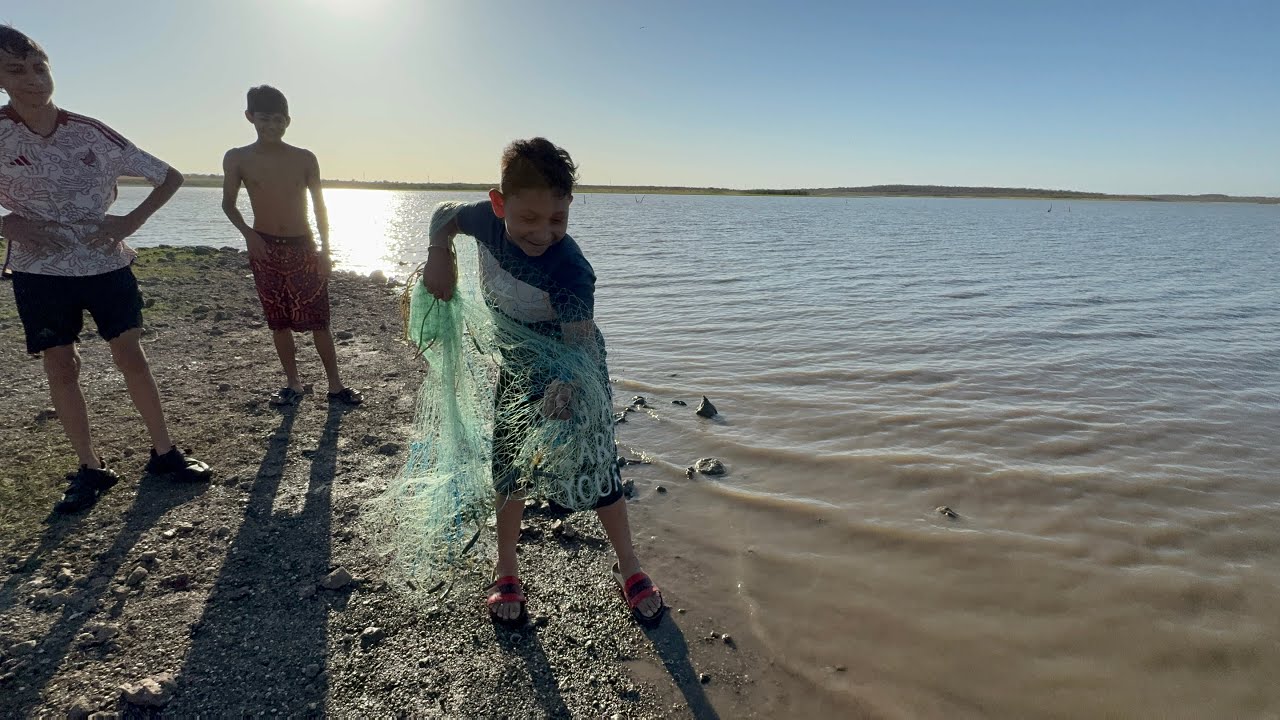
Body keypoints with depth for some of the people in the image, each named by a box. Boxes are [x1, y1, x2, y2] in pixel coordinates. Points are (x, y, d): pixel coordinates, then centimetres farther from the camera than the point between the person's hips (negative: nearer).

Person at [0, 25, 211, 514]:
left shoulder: (91, 134, -3)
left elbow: (170, 177, 3)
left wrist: (133, 221, -7)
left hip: (106, 264, 0)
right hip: (40, 271, 0)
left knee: (131, 357, 2)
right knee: (61, 369, 5)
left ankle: (164, 452, 12)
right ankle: (91, 469, 16)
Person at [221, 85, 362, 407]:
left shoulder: (305, 159, 1)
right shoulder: (237, 158, 1)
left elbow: (319, 205, 5)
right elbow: (228, 203, 9)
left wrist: (325, 250, -1)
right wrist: (248, 233, -9)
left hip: (303, 247, -1)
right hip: (265, 249, 1)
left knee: (318, 320, -1)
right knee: (279, 322, 6)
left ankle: (335, 384, 6)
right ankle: (293, 384, 17)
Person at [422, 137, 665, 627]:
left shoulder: (569, 270, -36)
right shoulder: (489, 219, -19)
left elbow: (580, 344, -41)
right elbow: (449, 217, 4)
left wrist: (566, 389, -60)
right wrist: (439, 253, -14)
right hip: (518, 370, 5)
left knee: (597, 471, 2)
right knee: (509, 469, 10)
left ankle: (629, 568, 24)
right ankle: (506, 574, 28)